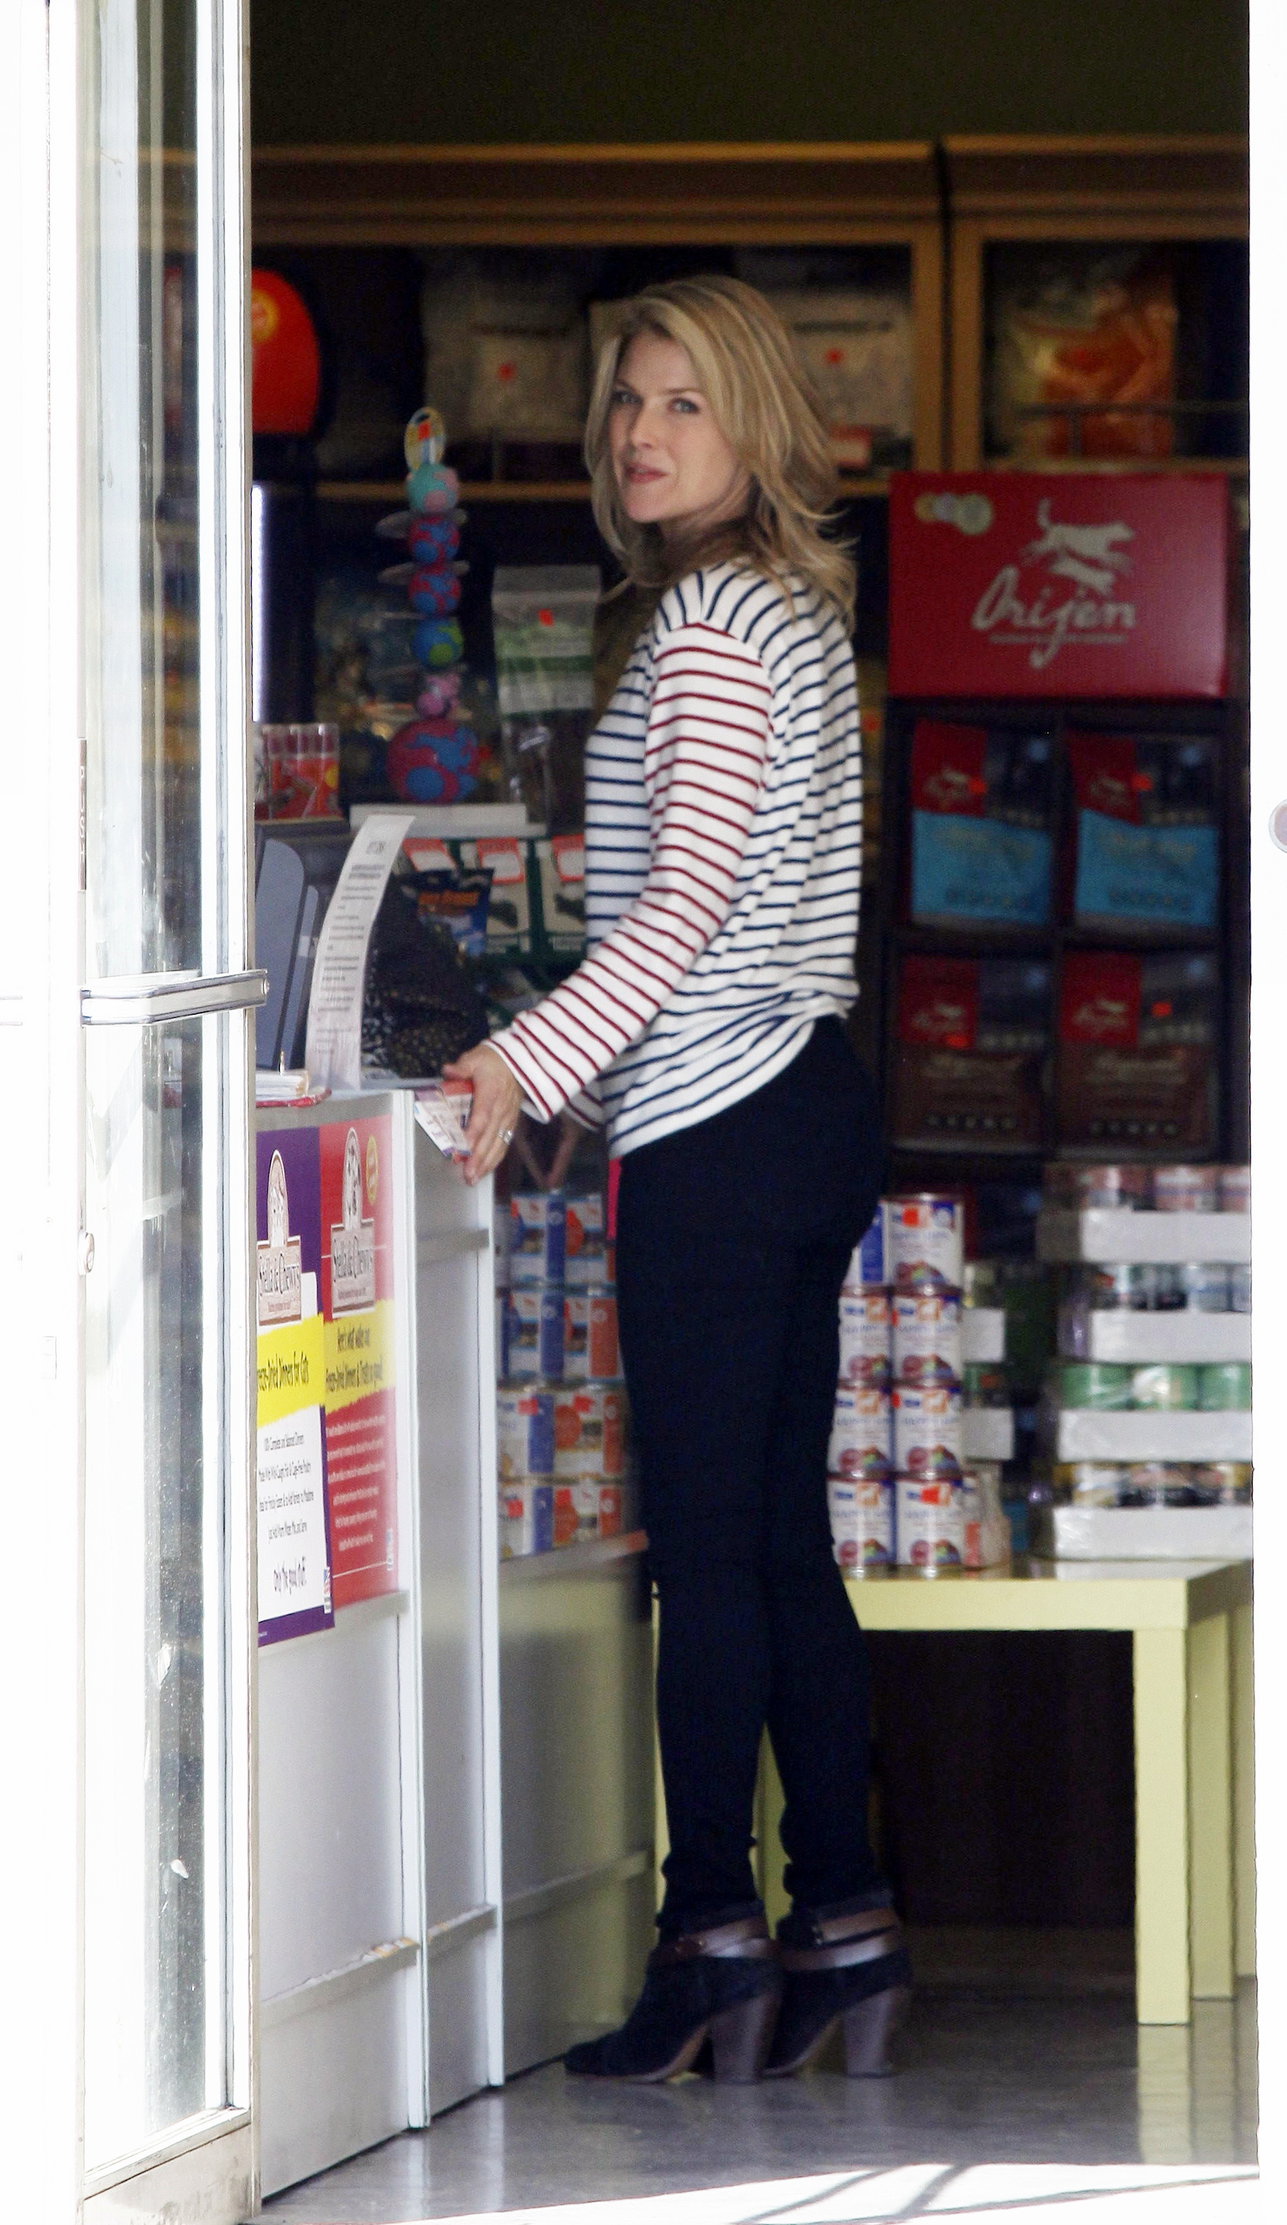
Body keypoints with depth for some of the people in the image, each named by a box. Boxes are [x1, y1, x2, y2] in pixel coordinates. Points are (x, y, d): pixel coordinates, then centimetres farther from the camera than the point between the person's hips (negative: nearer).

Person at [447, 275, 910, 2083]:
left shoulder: (709, 622, -12)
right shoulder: (801, 612, 17)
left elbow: (687, 897, -19)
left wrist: (535, 1062, -21)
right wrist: (577, 1076, 23)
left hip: (719, 1130, -9)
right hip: (805, 1104, 9)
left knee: (707, 1546, -7)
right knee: (783, 1539, 10)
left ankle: (715, 1937, -7)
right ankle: (845, 1922, 11)